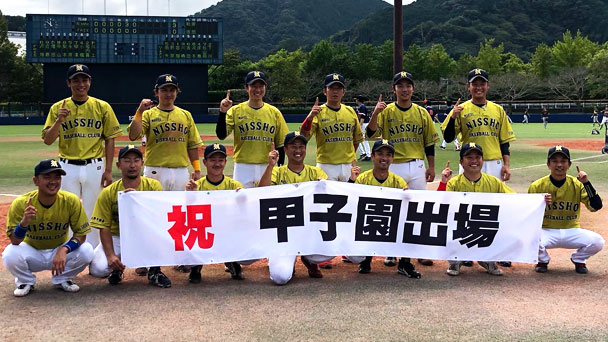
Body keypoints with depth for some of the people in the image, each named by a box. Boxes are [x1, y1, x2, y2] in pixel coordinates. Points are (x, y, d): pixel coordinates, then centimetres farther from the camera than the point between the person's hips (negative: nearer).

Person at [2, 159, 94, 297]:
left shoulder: (71, 201, -19)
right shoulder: (20, 204, -20)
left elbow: (81, 234, -14)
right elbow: (14, 241, -19)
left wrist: (64, 250, -34)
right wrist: (24, 222, -40)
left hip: (60, 251, 1)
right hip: (32, 253, -1)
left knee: (86, 251, -27)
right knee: (10, 255, -32)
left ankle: (62, 279, 5)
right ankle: (26, 281, 4)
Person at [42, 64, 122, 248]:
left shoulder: (102, 107, 2)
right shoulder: (58, 108, 4)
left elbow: (109, 140, 2)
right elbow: (47, 140, 0)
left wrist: (108, 170, -4)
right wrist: (59, 120, -16)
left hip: (94, 167, -1)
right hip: (67, 167, 1)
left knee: (92, 213, 5)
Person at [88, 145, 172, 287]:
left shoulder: (153, 185, -8)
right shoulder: (108, 193, -8)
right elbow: (104, 227, -9)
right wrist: (110, 255, -22)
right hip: (118, 237, 0)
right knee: (98, 268, -27)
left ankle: (154, 271, -6)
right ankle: (117, 268, 13)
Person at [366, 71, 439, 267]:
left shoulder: (421, 112, 7)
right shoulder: (386, 111, 0)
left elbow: (429, 142, 10)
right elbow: (371, 134, -12)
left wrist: (431, 167, 7)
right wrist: (375, 113, -27)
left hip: (417, 166, 2)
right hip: (393, 167, -2)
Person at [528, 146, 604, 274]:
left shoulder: (577, 185, -3)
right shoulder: (537, 186, -6)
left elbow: (596, 206, -14)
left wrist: (586, 183, -22)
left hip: (572, 231, 2)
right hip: (547, 231, -2)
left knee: (598, 242, -23)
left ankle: (578, 259, 12)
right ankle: (543, 260, 5)